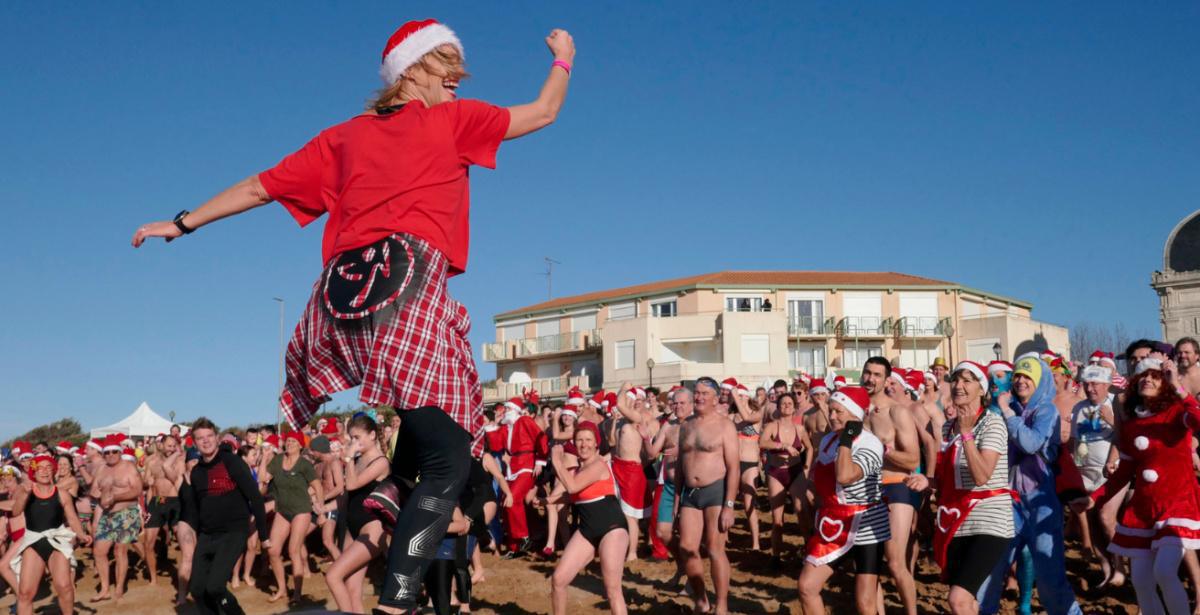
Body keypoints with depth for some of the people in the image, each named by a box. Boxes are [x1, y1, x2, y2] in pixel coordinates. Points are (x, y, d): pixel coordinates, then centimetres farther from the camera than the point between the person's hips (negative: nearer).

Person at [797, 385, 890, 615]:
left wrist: (846, 438, -27)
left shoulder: (869, 444, -18)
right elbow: (815, 478, 23)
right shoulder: (827, 440, 6)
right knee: (806, 587, 5)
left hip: (865, 528, -7)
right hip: (832, 527, 7)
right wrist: (823, 502, 10)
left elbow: (844, 476, -36)